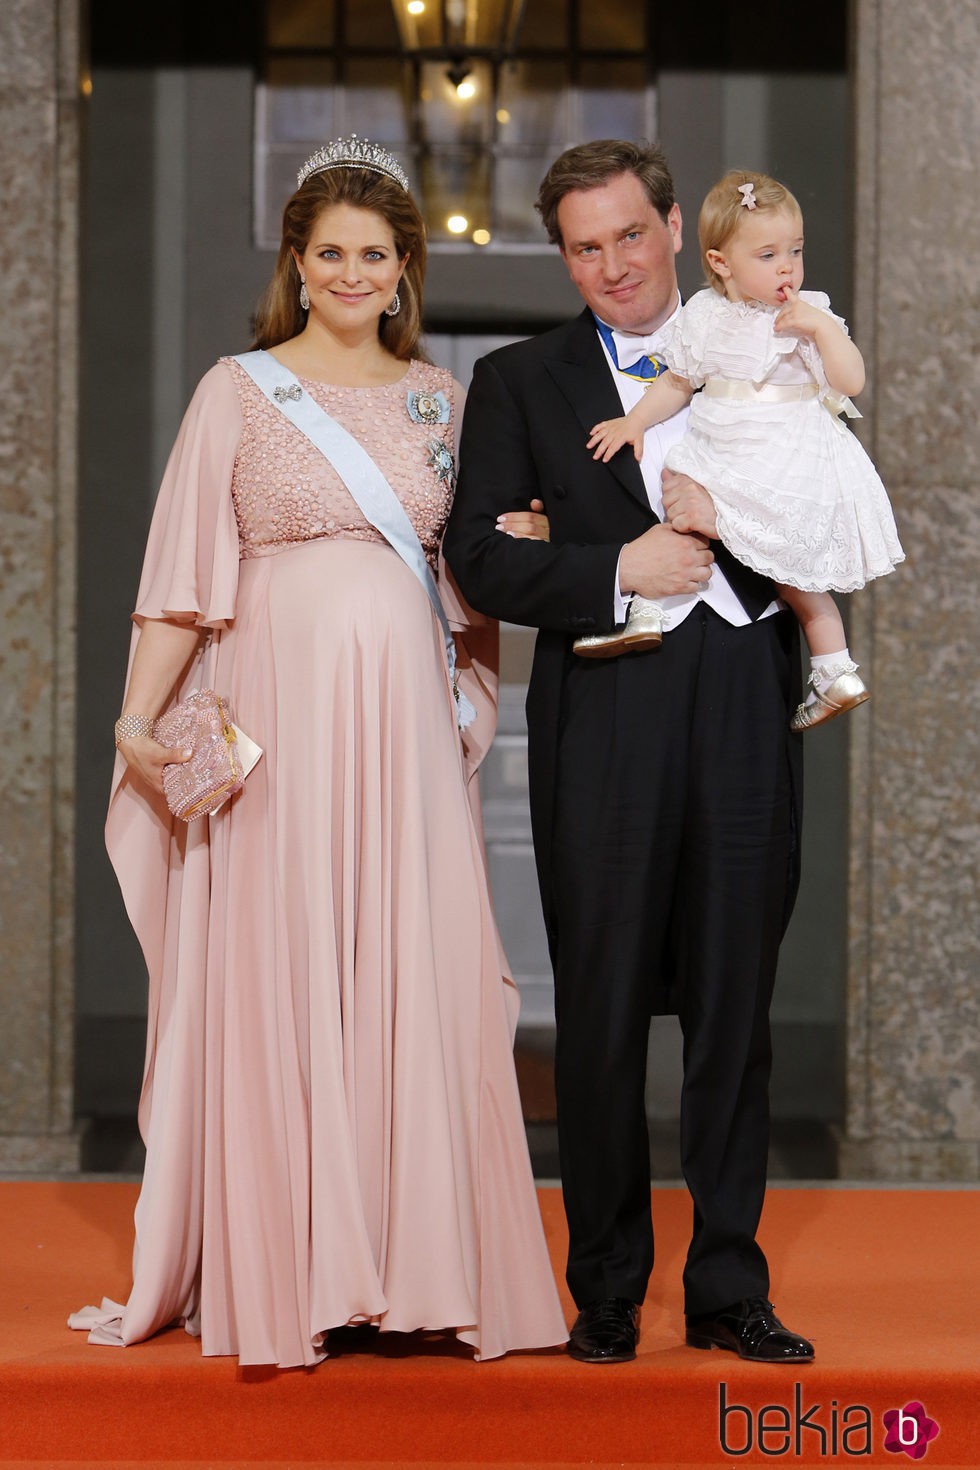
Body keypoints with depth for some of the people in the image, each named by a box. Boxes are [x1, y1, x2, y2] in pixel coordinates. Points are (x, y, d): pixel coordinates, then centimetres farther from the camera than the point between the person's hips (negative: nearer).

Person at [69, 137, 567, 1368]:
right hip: (282, 714, -3)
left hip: (408, 723, 3)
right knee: (276, 981, -2)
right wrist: (139, 719, -8)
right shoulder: (239, 390, 3)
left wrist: (477, 702, 4)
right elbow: (186, 571, 0)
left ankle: (415, 1264, 8)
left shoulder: (438, 397, 12)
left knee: (417, 985, 1)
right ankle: (280, 1270, 6)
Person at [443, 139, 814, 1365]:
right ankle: (607, 1291, 13)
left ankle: (728, 1288, 14)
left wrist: (729, 523, -10)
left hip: (743, 720, 1)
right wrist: (618, 571, -12)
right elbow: (477, 556, -1)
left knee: (735, 1009, 5)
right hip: (602, 723, -1)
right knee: (602, 1011, 2)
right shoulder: (520, 381, 8)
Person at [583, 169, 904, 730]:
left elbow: (852, 382, -13)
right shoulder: (705, 317, 3)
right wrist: (635, 421, 4)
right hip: (719, 460, 5)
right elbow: (677, 382, 15)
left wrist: (821, 326, -22)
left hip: (788, 462, -5)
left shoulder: (808, 314, -6)